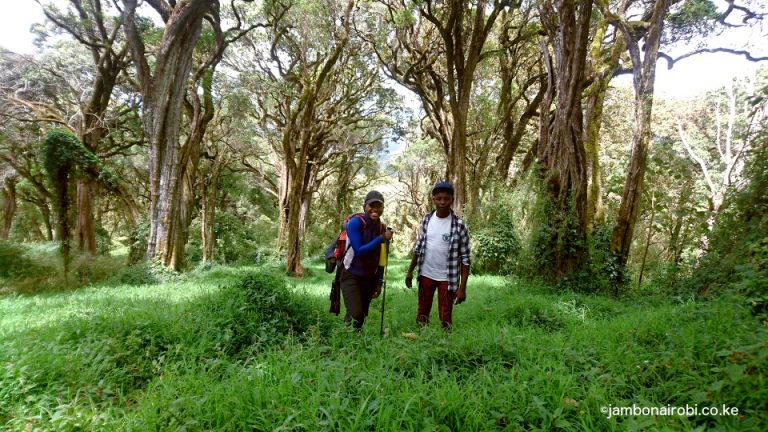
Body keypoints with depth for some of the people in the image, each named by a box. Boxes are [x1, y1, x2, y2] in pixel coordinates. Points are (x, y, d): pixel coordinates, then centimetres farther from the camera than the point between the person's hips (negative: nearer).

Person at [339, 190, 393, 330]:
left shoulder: (382, 227, 2)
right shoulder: (356, 222, -16)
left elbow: (380, 258, 8)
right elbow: (358, 251, -21)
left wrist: (378, 282, 7)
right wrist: (381, 238, -25)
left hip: (369, 278, 6)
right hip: (351, 276, -5)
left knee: (362, 316, 11)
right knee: (355, 315, -17)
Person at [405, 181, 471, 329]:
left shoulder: (459, 225, -13)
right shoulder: (426, 219, -1)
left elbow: (465, 258, -10)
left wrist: (462, 287, -13)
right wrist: (410, 271, 7)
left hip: (447, 278, -4)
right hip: (426, 274, 4)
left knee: (446, 318, 6)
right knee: (422, 314, 16)